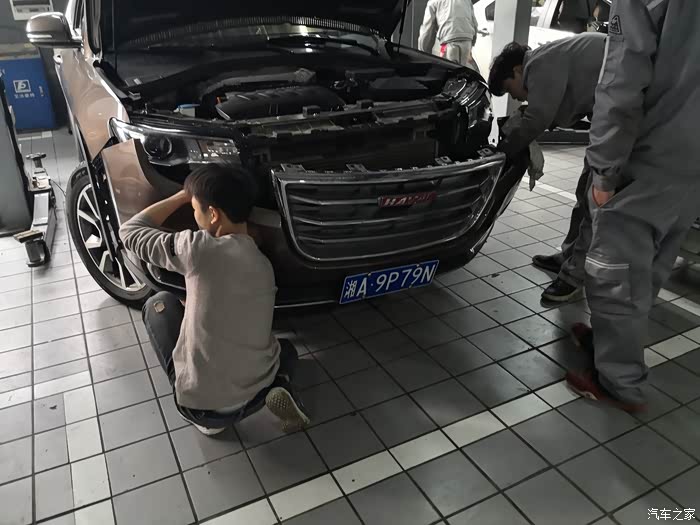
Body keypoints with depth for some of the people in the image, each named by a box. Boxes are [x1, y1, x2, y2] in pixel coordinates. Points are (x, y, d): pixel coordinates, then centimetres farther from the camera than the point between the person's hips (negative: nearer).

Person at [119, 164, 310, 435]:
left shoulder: (199, 247, -15)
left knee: (159, 304, 17)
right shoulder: (263, 264, 5)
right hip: (258, 394, 5)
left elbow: (130, 231, 1)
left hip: (202, 405, -4)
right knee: (286, 349, 39)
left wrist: (183, 196, 7)